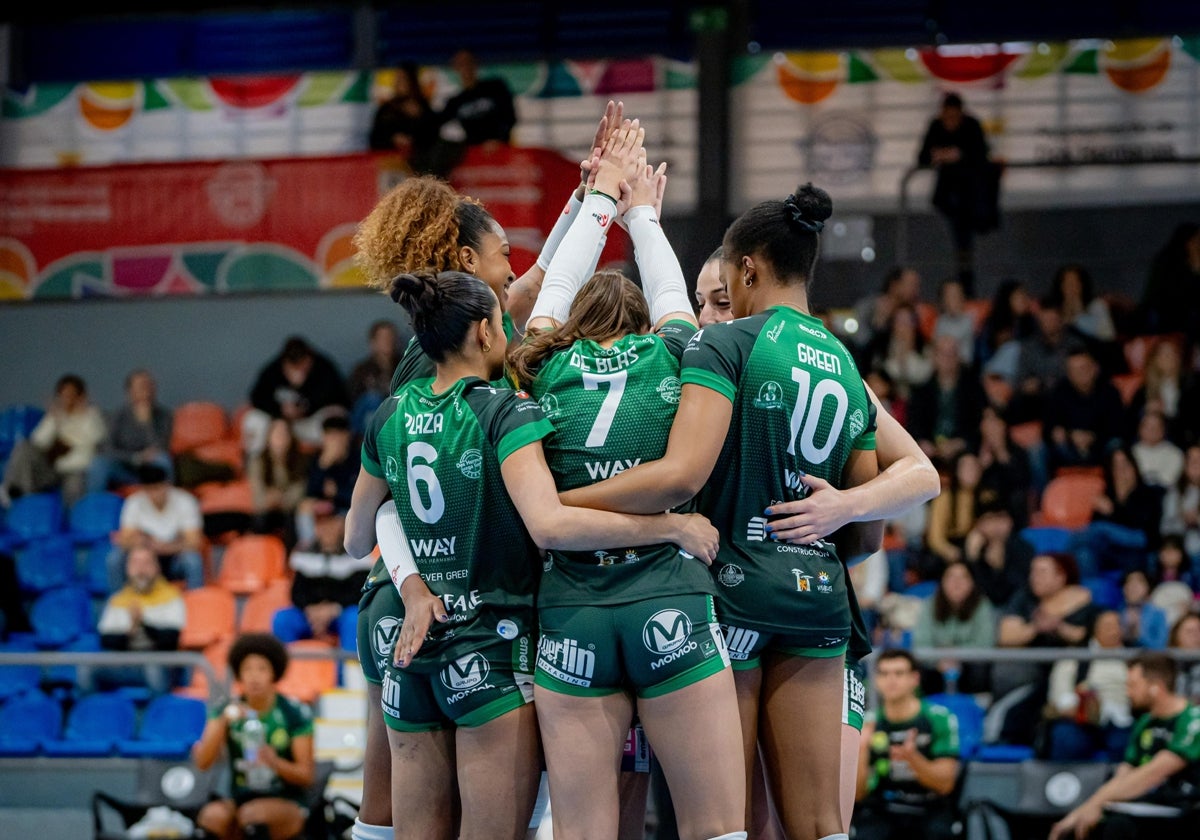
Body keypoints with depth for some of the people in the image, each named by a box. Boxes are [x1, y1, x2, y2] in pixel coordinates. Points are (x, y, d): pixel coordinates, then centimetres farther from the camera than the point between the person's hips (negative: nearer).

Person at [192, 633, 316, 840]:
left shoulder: (295, 714, -5)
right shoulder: (227, 711, 1)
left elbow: (307, 775, -5)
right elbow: (203, 762, -10)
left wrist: (275, 762, -25)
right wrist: (223, 722, -24)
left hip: (287, 806, -2)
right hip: (240, 799, 2)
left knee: (252, 813, -34)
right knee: (212, 816, -30)